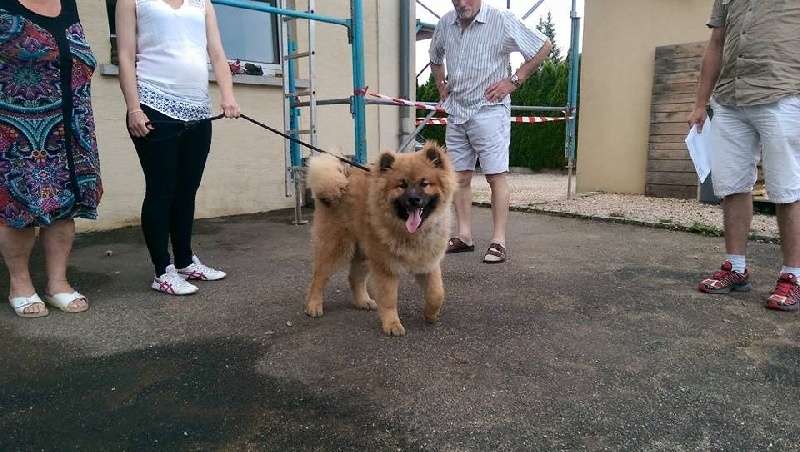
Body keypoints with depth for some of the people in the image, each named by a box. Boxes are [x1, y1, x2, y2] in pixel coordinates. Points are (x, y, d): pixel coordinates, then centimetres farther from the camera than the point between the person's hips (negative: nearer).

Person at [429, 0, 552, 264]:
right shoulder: (445, 23, 8)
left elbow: (544, 46, -3)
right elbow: (435, 57, 29)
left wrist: (514, 80, -7)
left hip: (489, 112, -6)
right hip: (455, 113, 6)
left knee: (496, 177, -5)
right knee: (459, 177, 7)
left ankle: (498, 241, 0)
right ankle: (464, 236, 16)